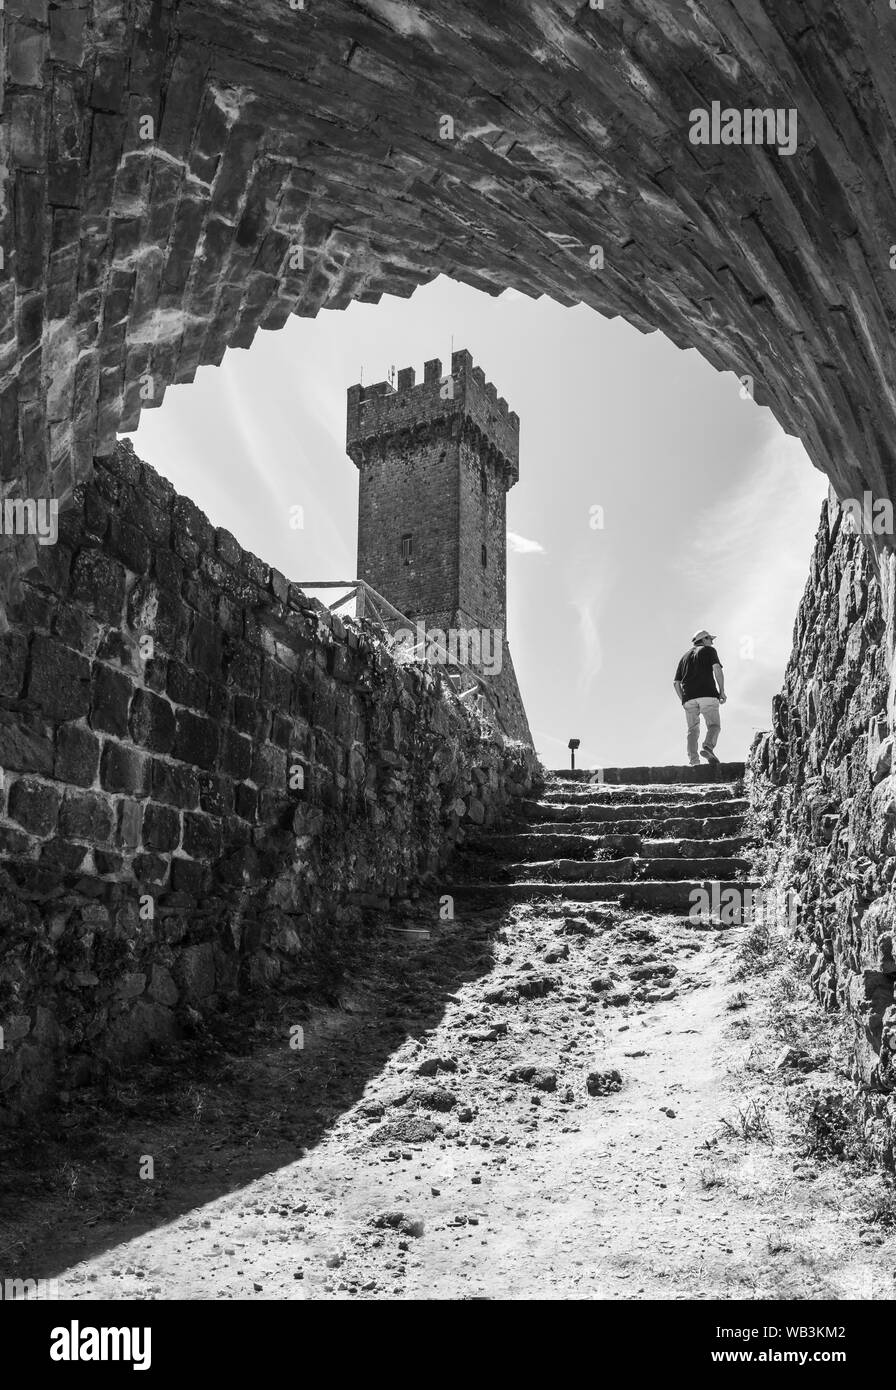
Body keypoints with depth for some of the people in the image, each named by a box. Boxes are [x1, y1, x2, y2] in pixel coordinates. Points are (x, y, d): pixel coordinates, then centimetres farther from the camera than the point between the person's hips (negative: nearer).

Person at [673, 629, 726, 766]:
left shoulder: (685, 657, 27)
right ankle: (707, 747, -30)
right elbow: (717, 669, -5)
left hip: (689, 698, 4)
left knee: (693, 730, 4)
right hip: (708, 695, -4)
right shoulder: (709, 650, 14)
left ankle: (693, 761, -12)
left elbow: (676, 683, 19)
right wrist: (722, 691, -4)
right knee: (714, 725, -2)